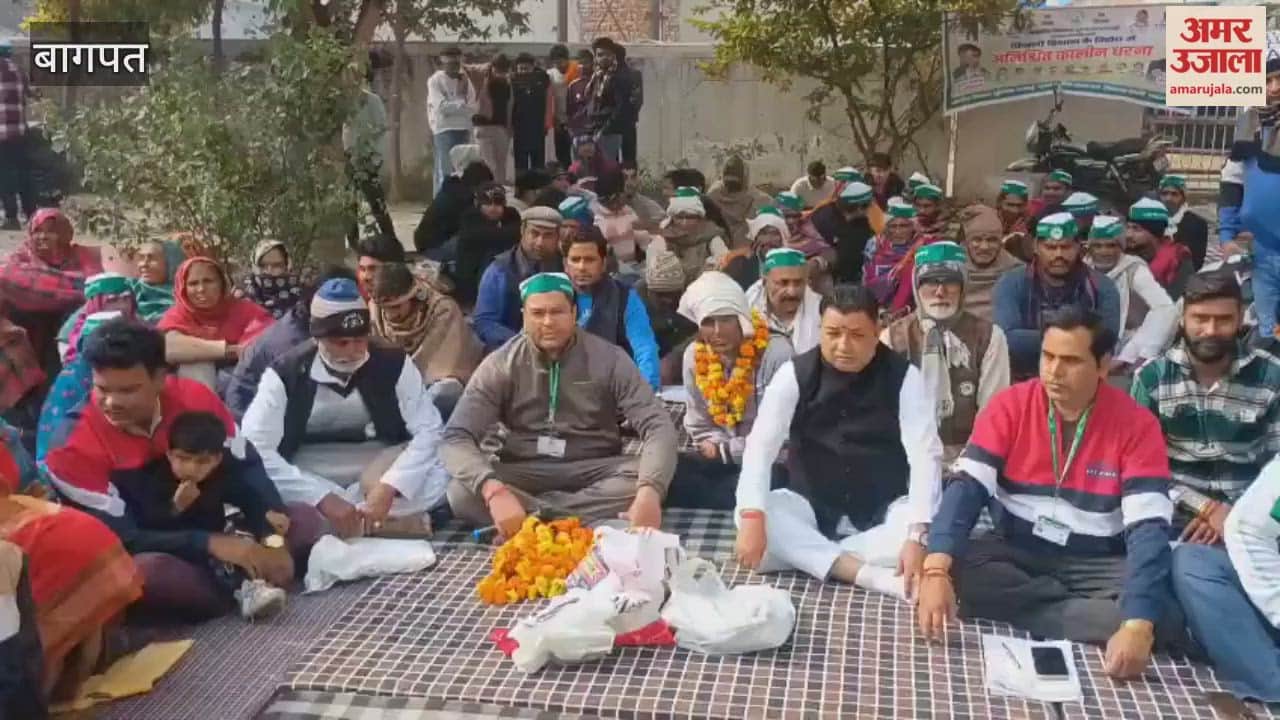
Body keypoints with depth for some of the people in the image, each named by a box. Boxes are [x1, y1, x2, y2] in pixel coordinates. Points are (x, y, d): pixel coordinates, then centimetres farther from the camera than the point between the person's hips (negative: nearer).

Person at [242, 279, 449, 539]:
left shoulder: (394, 364, -9)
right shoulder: (285, 373, -12)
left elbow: (429, 430, -13)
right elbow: (255, 448, -20)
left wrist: (388, 488, -30)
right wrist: (323, 498, -31)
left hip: (379, 467, 0)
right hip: (310, 473, 0)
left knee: (435, 480, -28)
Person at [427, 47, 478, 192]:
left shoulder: (465, 80, 13)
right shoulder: (435, 80, -3)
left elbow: (475, 106, 7)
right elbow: (441, 106, -14)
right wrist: (463, 104, -7)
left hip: (464, 129, 6)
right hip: (444, 129, -6)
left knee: (462, 170, 10)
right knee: (445, 171, -6)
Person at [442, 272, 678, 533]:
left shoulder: (608, 358, -6)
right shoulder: (500, 365, -5)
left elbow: (658, 426, -14)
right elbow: (456, 438, -14)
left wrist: (649, 491, -35)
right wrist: (494, 491, -36)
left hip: (594, 471, 0)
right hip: (524, 473, 0)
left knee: (643, 481, -31)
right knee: (462, 493, -29)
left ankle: (534, 517, -28)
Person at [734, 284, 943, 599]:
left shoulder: (904, 377, -11)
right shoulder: (794, 374, -9)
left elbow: (925, 455, -19)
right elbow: (761, 445, -18)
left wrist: (917, 535, -35)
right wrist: (753, 518, -34)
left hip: (884, 512, 0)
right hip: (811, 507, 1)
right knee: (745, 515, -28)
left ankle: (805, 556, -25)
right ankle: (873, 576, -33)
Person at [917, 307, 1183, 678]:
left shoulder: (1137, 424, -12)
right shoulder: (1010, 406, -8)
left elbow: (1148, 527, -20)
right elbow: (966, 487, -16)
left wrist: (1137, 625, -36)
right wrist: (936, 570, -35)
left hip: (1097, 563, -1)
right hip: (1016, 552, 1)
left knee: (1163, 615, -29)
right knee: (957, 569, -30)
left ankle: (1016, 605, -17)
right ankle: (1089, 612, -17)